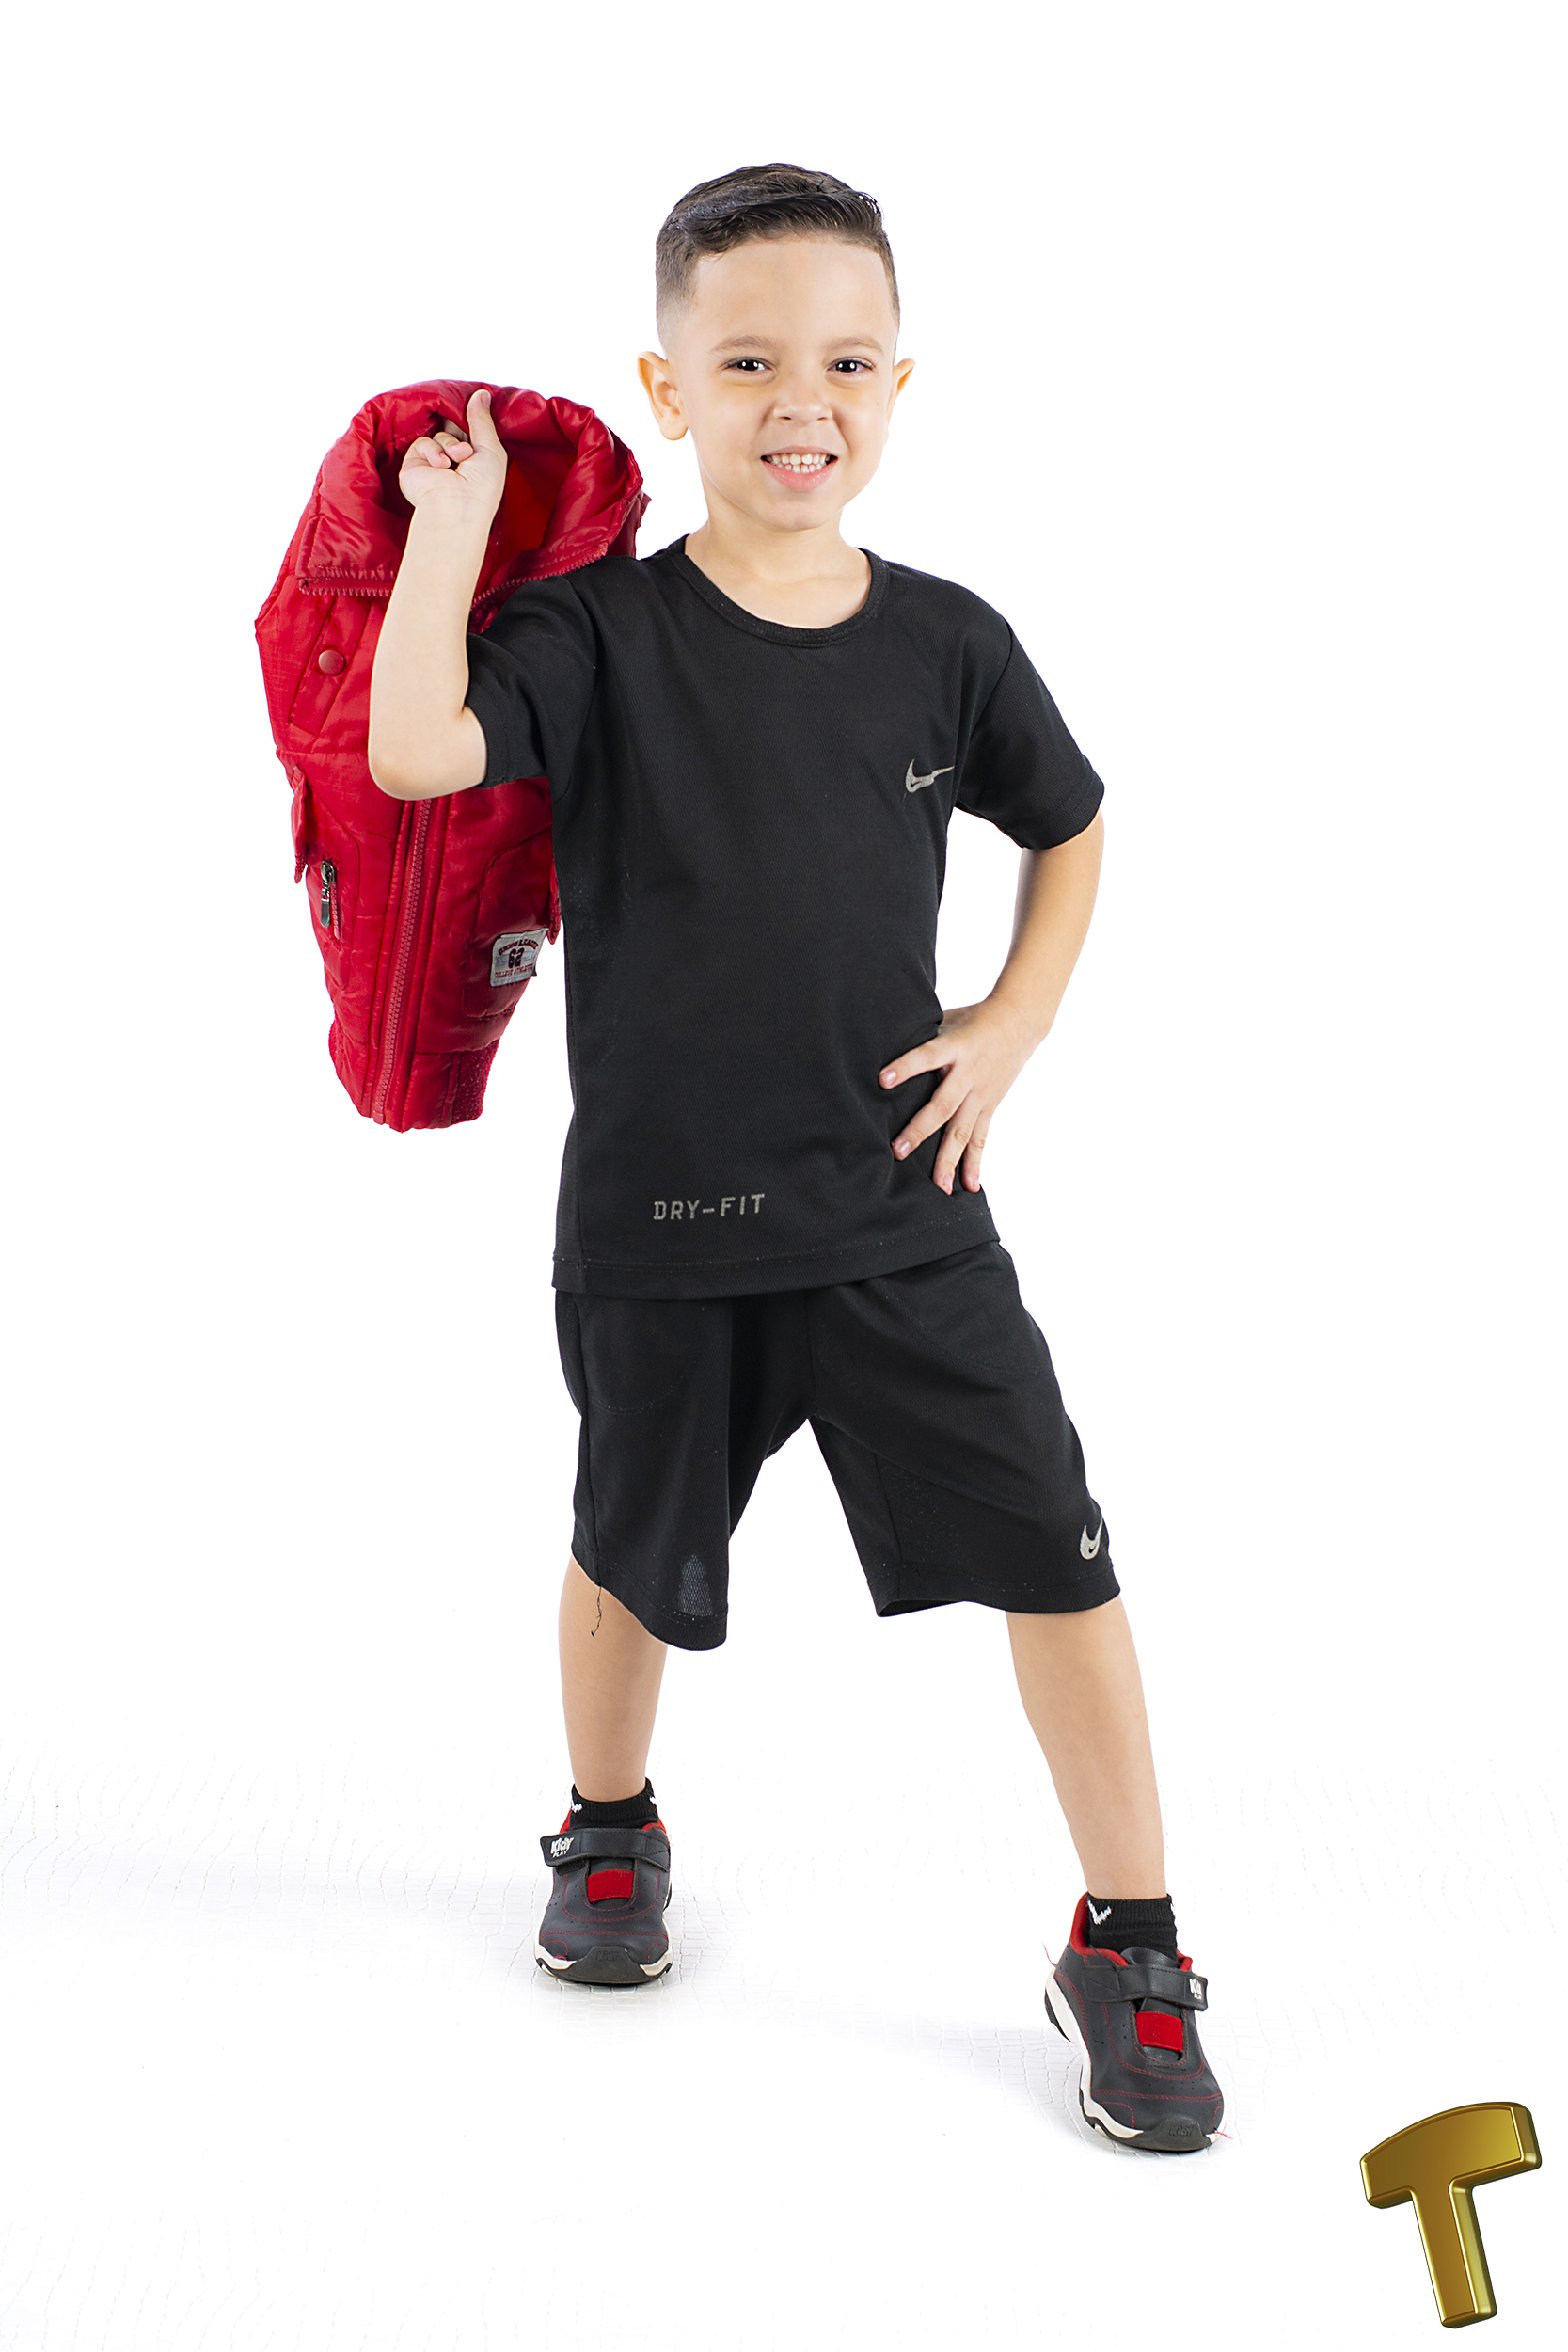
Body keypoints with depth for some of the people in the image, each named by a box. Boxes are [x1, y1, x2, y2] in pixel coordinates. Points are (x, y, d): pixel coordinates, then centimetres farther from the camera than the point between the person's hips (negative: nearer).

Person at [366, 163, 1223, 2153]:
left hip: (903, 1208, 1)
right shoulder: (599, 632, -9)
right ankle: (609, 1831, 48)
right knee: (633, 1548, 19)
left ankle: (1125, 1948, 17)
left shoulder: (947, 644, -2)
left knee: (1055, 1555, -1)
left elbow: (1069, 828, 15)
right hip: (658, 1216, -1)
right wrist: (453, 518, -21)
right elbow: (411, 747, -27)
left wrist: (1015, 1028, 4)